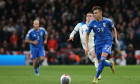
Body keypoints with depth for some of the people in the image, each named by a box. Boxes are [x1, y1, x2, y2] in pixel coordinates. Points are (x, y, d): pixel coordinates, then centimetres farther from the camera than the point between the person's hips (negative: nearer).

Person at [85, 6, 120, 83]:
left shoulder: (107, 21, -8)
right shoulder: (92, 23, -6)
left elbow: (114, 29, 11)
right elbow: (87, 34, 5)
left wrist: (116, 39, 4)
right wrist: (87, 46, 0)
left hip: (107, 42, -3)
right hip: (98, 43, 3)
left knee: (102, 59, -21)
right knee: (100, 62, 6)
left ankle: (96, 77, -10)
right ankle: (111, 64, 40)